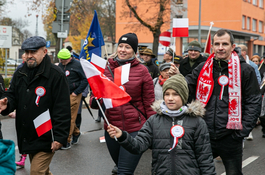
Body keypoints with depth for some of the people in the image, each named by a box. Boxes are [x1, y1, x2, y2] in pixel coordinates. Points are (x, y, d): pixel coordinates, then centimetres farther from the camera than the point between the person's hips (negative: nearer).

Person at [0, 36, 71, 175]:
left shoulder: (56, 75, -14)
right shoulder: (20, 74, 9)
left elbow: (62, 109, -16)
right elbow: (12, 95, 15)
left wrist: (59, 137, -19)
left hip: (45, 139, -7)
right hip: (27, 137, 7)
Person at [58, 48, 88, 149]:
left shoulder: (77, 65, -8)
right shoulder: (60, 65, 9)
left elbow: (85, 80, -8)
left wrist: (76, 92, -11)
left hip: (73, 95, -6)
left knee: (70, 118, -6)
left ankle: (67, 141, -1)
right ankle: (76, 133, 33)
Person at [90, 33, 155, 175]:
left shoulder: (141, 71, -2)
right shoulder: (106, 69, 5)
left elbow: (149, 103, 2)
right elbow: (94, 99, 8)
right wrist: (96, 100, -16)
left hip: (135, 129, -4)